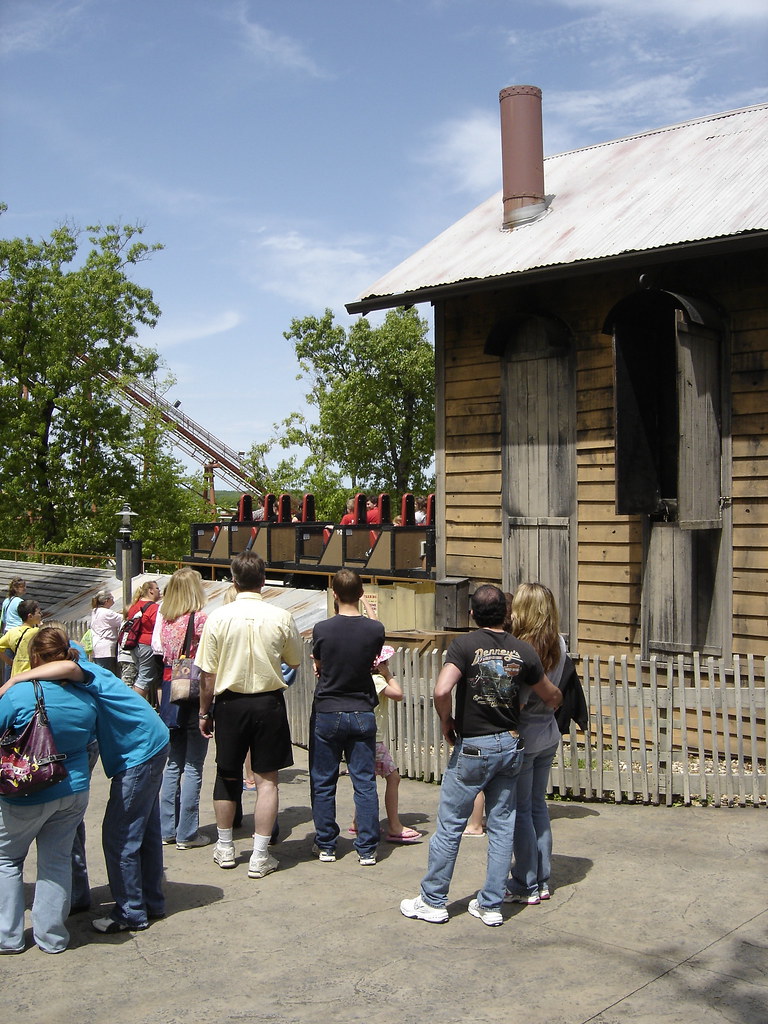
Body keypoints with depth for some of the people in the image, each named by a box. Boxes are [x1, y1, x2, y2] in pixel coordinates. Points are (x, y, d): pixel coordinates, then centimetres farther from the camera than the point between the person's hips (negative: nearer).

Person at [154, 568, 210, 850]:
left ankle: (167, 828, 20)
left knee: (173, 763, 15)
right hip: (194, 695, -6)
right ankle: (187, 834, 6)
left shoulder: (163, 619, 5)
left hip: (170, 693, 6)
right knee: (193, 766, 1)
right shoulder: (200, 619, -13)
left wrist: (162, 696, 15)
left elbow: (160, 659, 9)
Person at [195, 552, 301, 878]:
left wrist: (205, 712, 6)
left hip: (230, 703, 1)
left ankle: (225, 848, 30)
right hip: (269, 703, 0)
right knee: (267, 779, 7)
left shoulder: (219, 617, -10)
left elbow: (207, 674, -6)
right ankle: (260, 857, 9)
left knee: (228, 776, 16)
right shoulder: (282, 618, -8)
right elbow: (295, 661, 6)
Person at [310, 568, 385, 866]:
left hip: (326, 713, -1)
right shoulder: (375, 629, -9)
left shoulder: (322, 629, -12)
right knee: (365, 783, 7)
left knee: (323, 783, 11)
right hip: (362, 715, 1)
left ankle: (326, 845, 19)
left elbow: (317, 666, 4)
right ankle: (367, 849, 10)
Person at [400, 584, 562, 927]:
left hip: (473, 747, -4)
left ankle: (433, 901, 15)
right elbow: (551, 696, 11)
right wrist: (553, 705, 34)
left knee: (450, 825, 6)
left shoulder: (465, 645, -12)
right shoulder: (523, 650, 0)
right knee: (502, 826, 11)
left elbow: (442, 690, -25)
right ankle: (491, 905, 17)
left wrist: (446, 722, -7)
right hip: (511, 745, 4)